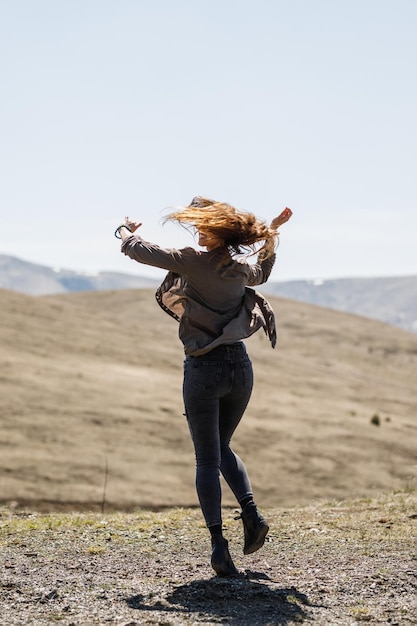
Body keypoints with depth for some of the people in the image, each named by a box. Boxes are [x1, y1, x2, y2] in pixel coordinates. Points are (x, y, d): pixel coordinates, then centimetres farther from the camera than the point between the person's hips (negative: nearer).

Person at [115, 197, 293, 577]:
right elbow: (261, 273, 33)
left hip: (204, 370, -5)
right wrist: (272, 234, 36)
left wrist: (126, 232, 18)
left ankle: (218, 543, -7)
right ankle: (251, 514, 4)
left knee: (207, 460, 1)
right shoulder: (242, 269, 6)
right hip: (240, 365, 5)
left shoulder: (194, 263, -11)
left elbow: (140, 251, -4)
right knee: (222, 447, 23)